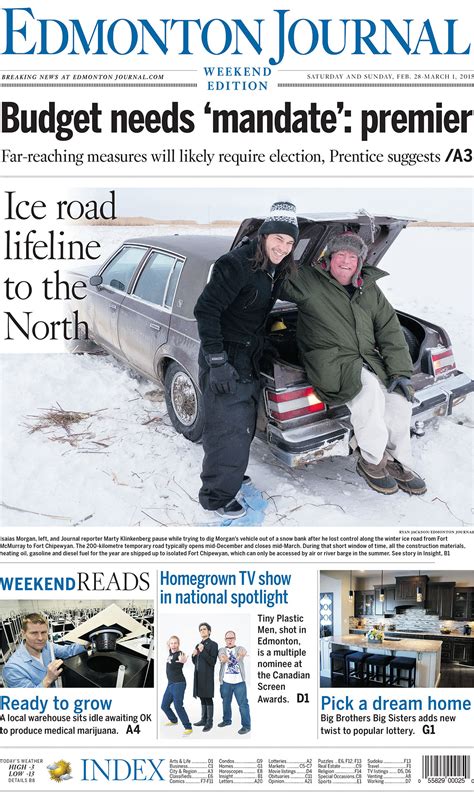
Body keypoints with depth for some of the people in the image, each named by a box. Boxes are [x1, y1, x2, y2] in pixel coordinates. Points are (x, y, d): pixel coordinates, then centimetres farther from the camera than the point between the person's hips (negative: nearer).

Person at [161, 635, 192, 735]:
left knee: (178, 706, -16)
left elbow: (182, 659, -46)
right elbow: (169, 647, 32)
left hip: (179, 684, -9)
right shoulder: (170, 652, 5)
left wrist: (182, 660, -66)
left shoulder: (179, 654, -19)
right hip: (170, 684, 9)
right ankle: (174, 720, 42)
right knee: (164, 705, 18)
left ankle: (188, 727, -6)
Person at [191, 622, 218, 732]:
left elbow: (212, 662, -12)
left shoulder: (213, 644, -5)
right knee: (202, 698, 12)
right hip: (198, 676, 7)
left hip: (207, 676, -7)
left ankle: (209, 722, -1)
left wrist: (203, 651, -19)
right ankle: (203, 719, 19)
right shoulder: (198, 645, 16)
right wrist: (193, 655, -1)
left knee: (208, 699, -4)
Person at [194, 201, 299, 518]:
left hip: (250, 358, 9)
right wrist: (216, 361, -28)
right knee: (230, 426, -5)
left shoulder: (277, 270, 6)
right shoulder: (237, 264, -22)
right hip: (227, 359, -9)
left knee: (245, 421, 21)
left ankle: (230, 472, 42)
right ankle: (217, 495, 10)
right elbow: (206, 309, -25)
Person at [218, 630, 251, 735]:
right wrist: (224, 659, -44)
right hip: (226, 682, 3)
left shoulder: (239, 648, 1)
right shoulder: (222, 650, 5)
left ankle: (246, 725, 2)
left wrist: (242, 653, -50)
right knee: (226, 702, 17)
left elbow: (244, 652, -24)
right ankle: (227, 720, 37)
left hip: (239, 682, -2)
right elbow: (222, 658, -17)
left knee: (243, 704, -5)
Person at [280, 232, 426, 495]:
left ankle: (399, 462, 9)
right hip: (332, 362, -6)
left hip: (368, 359, 6)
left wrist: (401, 372, -1)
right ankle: (372, 461, -13)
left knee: (400, 397, -11)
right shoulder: (310, 281, -3)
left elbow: (390, 331, 8)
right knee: (369, 391, -31)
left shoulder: (370, 289, 12)